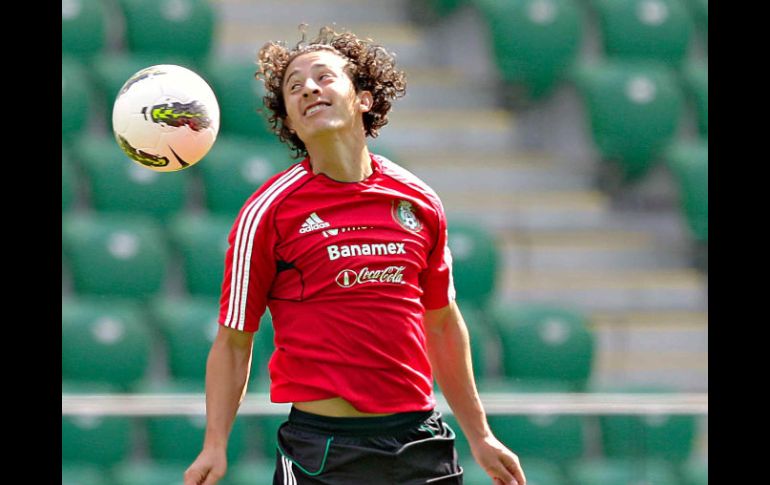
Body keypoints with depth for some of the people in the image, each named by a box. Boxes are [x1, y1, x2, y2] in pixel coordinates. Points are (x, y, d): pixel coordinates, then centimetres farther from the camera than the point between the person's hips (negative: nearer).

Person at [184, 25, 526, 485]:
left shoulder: (420, 202, 8)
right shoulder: (268, 212, -3)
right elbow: (233, 341, 0)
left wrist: (480, 437, 22)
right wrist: (215, 446, -11)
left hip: (421, 443, 4)